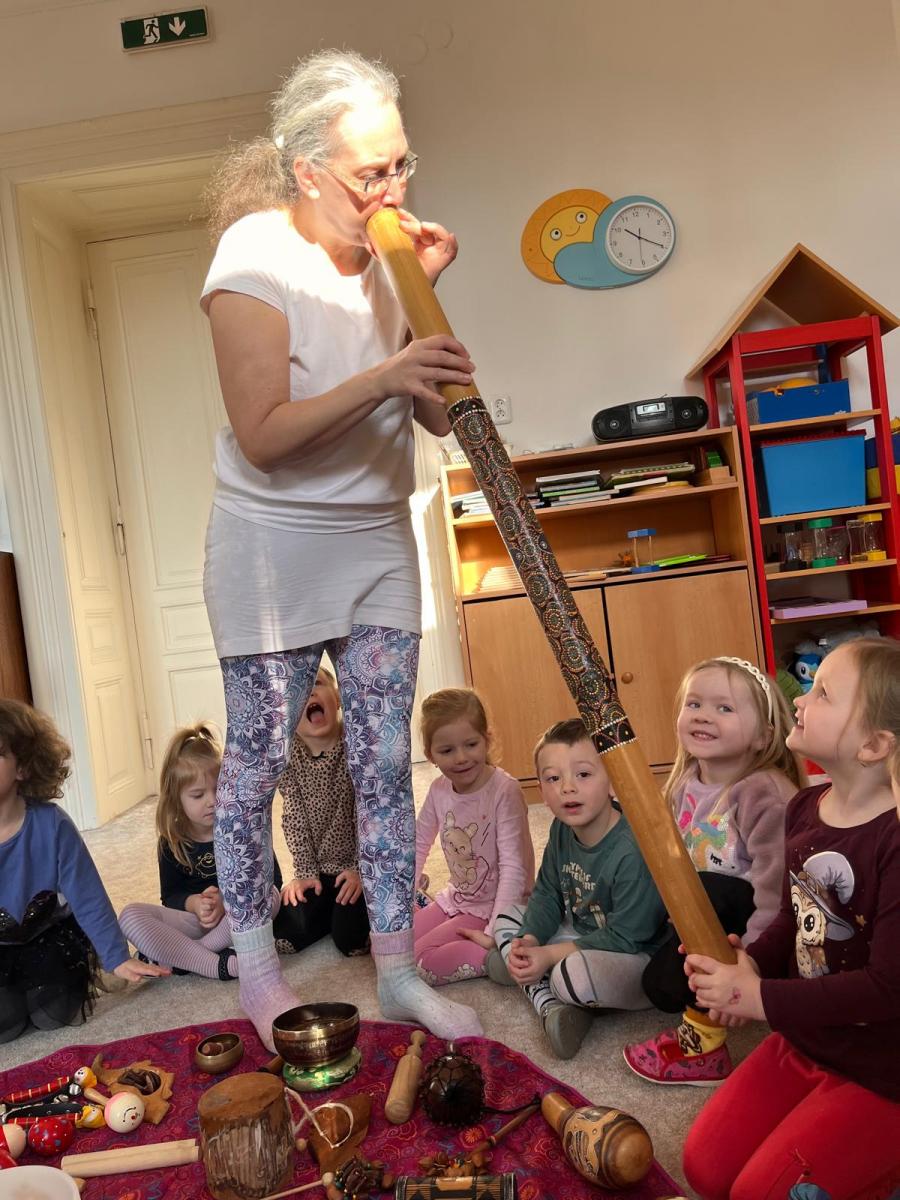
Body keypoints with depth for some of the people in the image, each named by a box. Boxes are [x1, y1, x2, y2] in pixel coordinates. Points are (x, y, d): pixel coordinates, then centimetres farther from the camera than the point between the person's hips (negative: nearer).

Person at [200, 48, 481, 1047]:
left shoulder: (386, 253, 5)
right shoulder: (255, 260, -12)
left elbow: (440, 414, 2)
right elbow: (262, 436, -20)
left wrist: (427, 296, -8)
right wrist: (383, 376, -28)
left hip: (378, 543, 5)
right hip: (272, 551, -5)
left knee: (385, 762, 7)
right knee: (257, 760, 6)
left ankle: (399, 975, 21)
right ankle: (257, 972, 26)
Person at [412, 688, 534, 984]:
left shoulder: (504, 790, -23)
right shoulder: (439, 790, -4)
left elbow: (513, 867, -24)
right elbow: (418, 843, 12)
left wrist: (495, 934, -27)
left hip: (497, 905, -7)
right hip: (457, 898, 7)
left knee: (419, 963, -18)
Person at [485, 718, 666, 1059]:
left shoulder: (632, 851, -30)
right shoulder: (562, 830, -4)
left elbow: (625, 938, -25)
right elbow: (546, 894, 6)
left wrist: (550, 955, -22)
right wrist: (528, 941, -14)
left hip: (641, 958, -9)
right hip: (582, 936, 9)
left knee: (575, 973, -37)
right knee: (506, 917, 6)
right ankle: (551, 1005, -12)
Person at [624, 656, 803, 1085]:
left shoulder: (764, 793, -29)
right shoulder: (686, 785, -4)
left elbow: (777, 892, -33)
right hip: (705, 918, 8)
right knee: (659, 984, -3)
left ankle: (703, 1047, -21)